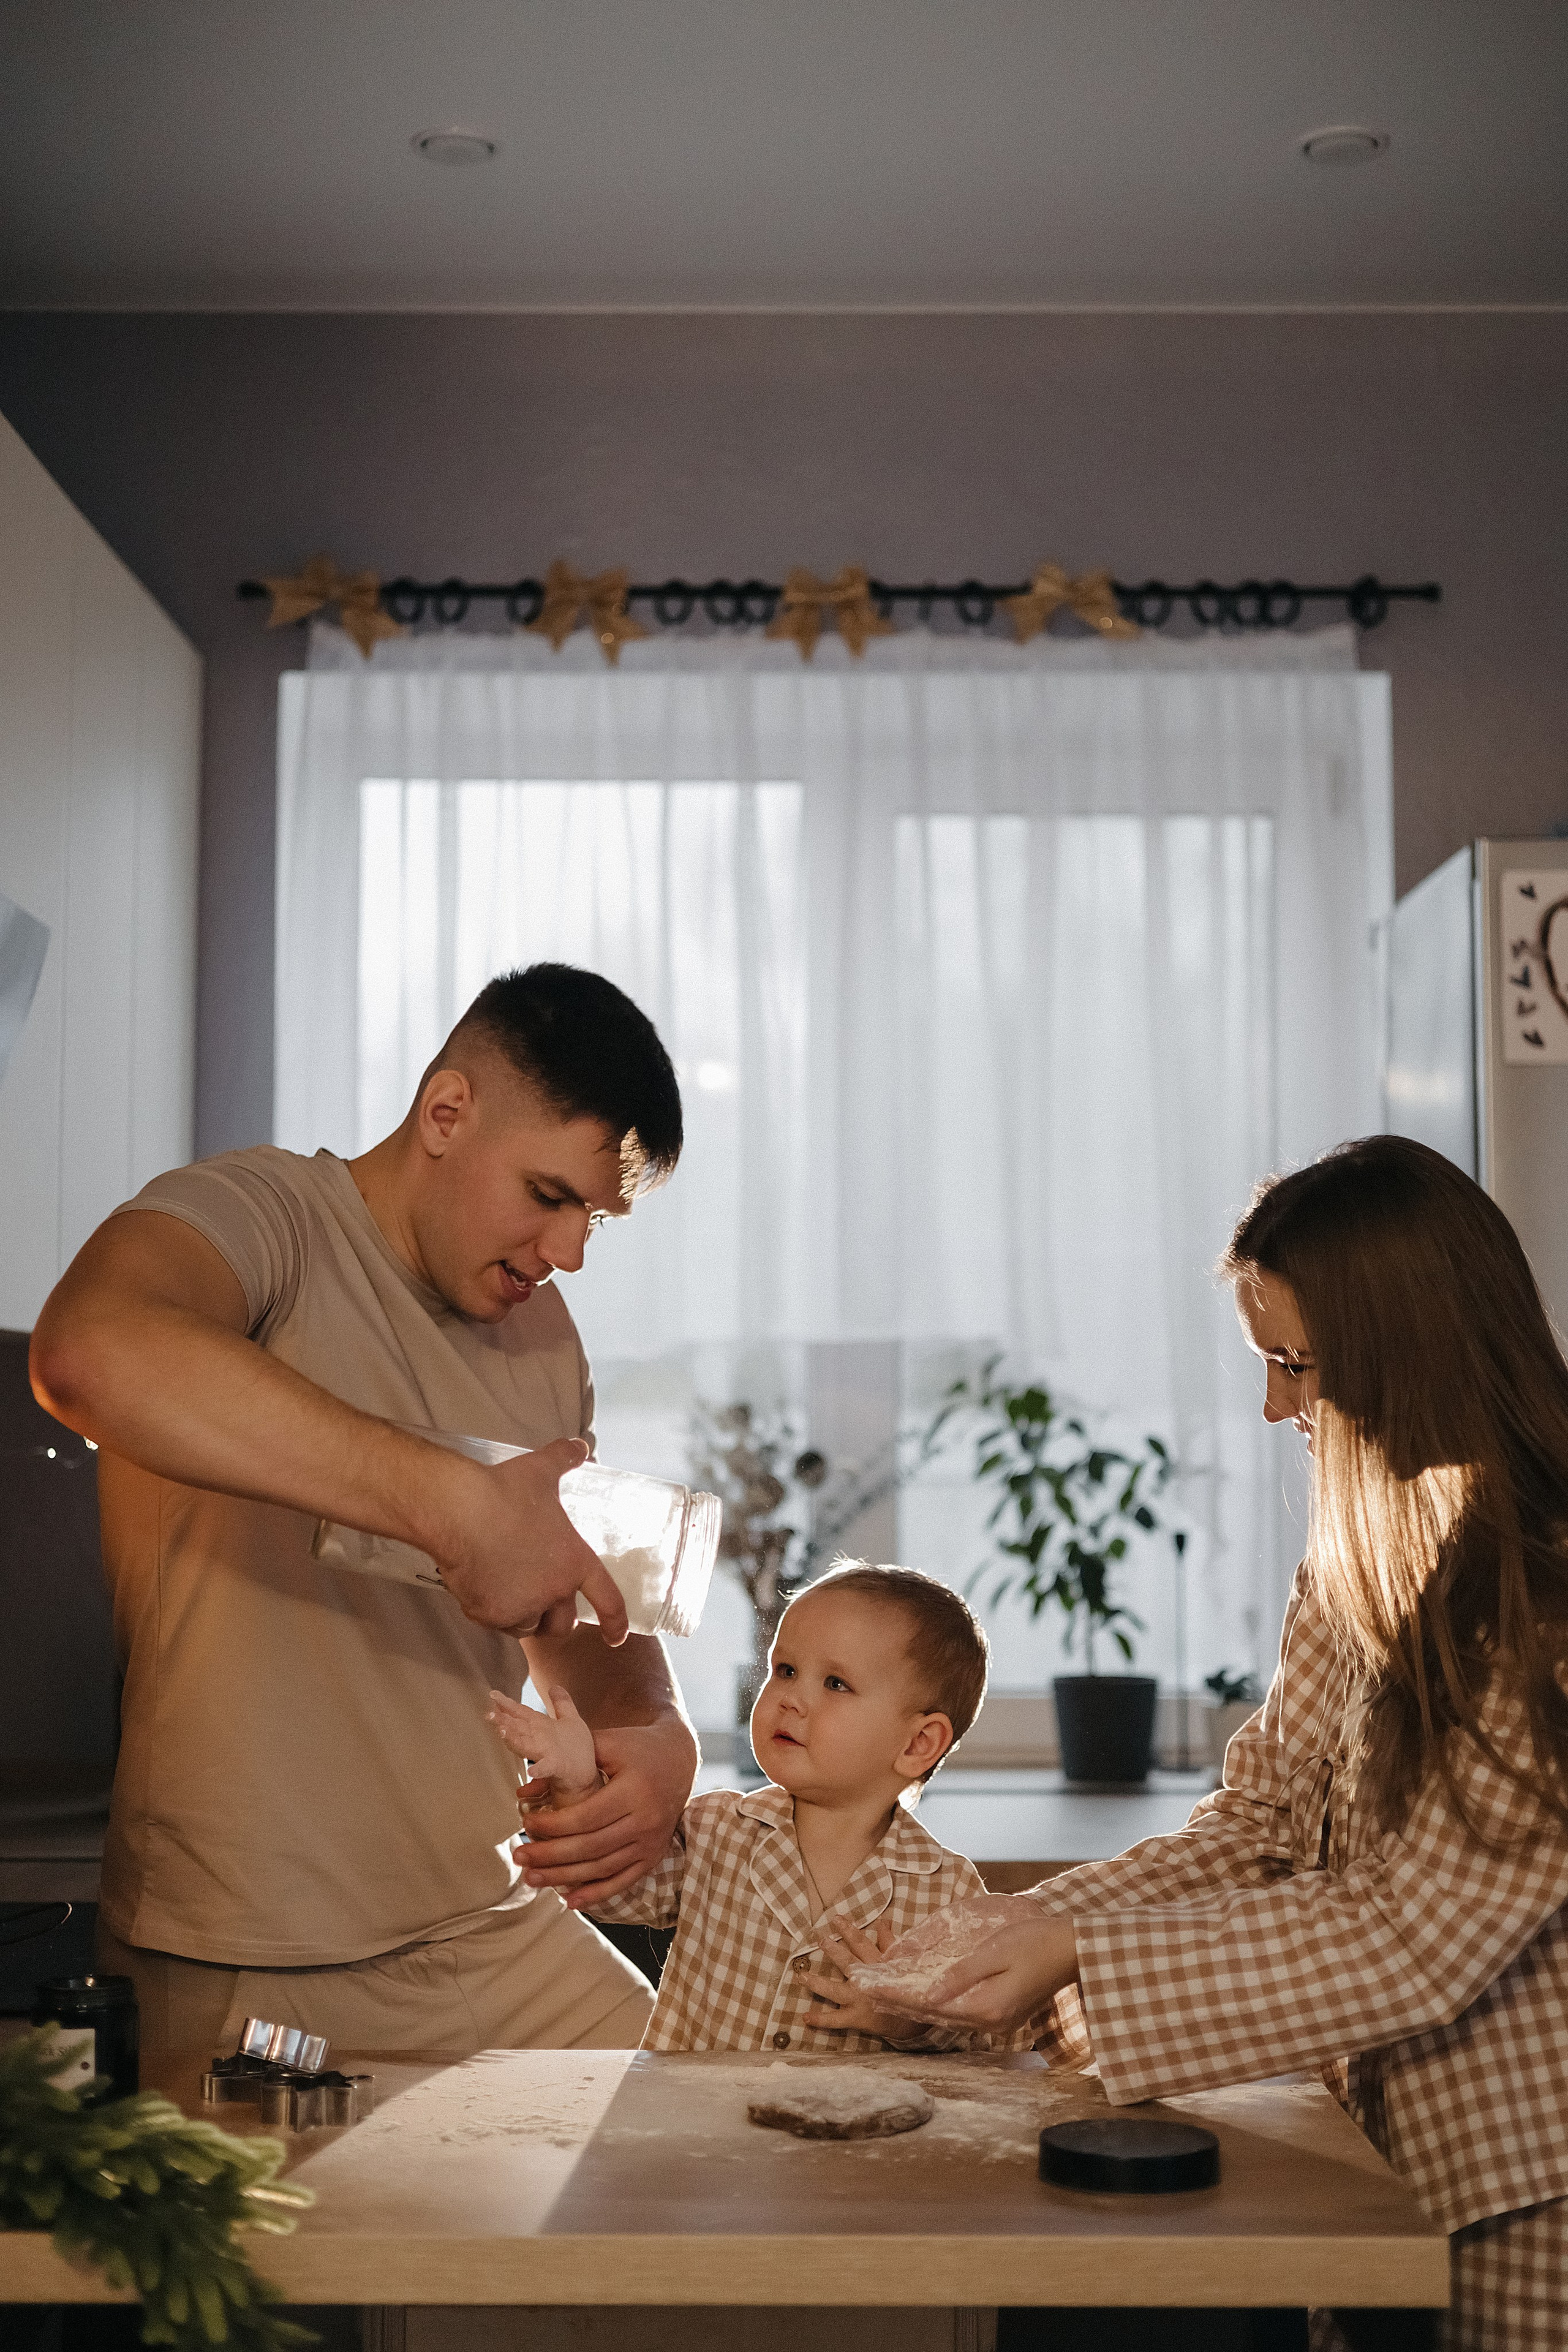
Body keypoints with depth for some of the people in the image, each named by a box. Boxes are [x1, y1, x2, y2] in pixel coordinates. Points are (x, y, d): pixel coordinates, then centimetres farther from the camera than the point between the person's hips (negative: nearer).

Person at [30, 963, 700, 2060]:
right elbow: (91, 1350, -35)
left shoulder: (544, 1332, 13)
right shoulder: (260, 1215, -11)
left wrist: (658, 1732, -5)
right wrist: (457, 1502, -38)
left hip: (495, 1930, 7)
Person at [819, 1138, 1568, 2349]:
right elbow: (1260, 1831, 7)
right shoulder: (1371, 1569, 6)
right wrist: (1035, 1930, -7)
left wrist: (1081, 1960, -20)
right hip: (1391, 2167, 7)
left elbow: (1418, 1937, -21)